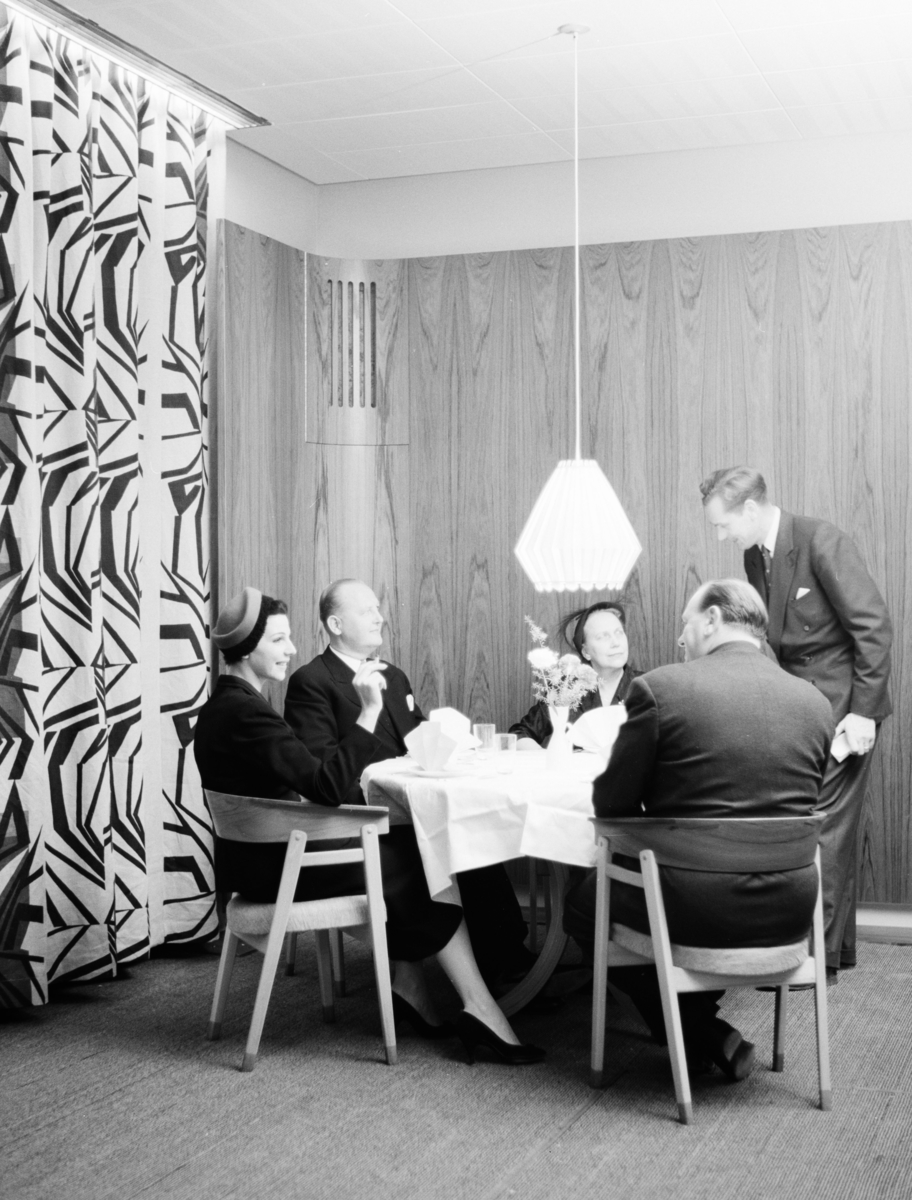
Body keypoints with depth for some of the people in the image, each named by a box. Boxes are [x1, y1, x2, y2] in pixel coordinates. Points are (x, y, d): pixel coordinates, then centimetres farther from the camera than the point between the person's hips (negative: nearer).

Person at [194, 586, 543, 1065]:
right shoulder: (244, 712, -23)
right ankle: (479, 1008, 1)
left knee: (402, 848, 12)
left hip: (267, 853, 10)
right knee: (423, 864, -2)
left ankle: (408, 989, 11)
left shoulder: (224, 706, 11)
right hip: (277, 868, -10)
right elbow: (325, 785, -29)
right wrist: (369, 712, -28)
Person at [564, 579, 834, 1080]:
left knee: (583, 904, 22)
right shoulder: (815, 703, 1)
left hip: (692, 911, -5)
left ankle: (703, 1037, 18)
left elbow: (611, 804, -5)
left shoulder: (659, 687, -12)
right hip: (790, 915, 5)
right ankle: (700, 1021, 35)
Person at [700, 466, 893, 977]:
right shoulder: (755, 555, 7)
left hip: (843, 705, -7)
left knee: (823, 826, -6)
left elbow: (874, 625, -17)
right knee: (832, 828, 12)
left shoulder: (822, 542, -17)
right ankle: (835, 944, 21)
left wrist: (863, 712, -17)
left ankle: (819, 954, 2)